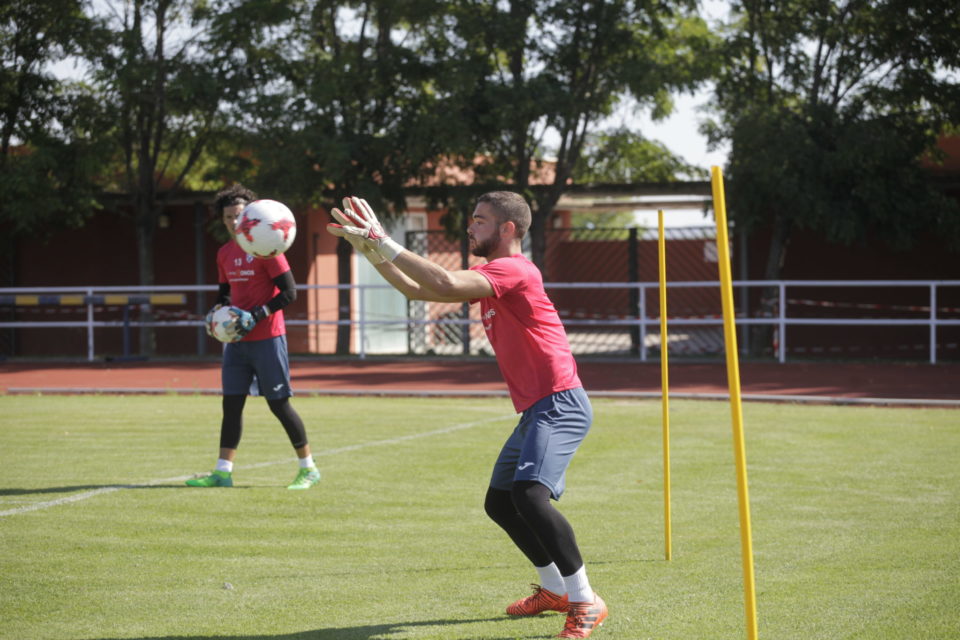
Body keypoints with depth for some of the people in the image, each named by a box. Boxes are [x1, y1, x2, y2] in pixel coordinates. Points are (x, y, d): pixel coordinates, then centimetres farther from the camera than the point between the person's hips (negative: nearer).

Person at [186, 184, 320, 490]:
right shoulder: (224, 253, 10)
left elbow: (289, 292, -14)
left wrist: (256, 316, -20)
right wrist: (217, 311, 2)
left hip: (267, 339, -7)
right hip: (237, 340, 7)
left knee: (279, 404, -3)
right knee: (231, 404, 5)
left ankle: (309, 469, 7)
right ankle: (222, 472, 8)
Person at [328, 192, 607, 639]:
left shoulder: (513, 270, -15)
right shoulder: (488, 275, 16)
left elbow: (445, 285, -30)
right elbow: (417, 290, 18)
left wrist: (384, 243, -25)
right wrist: (369, 249, 8)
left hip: (560, 404, -11)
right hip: (535, 410, 11)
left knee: (528, 494, -28)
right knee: (499, 503, 19)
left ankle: (585, 602, -20)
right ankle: (555, 591, 33)